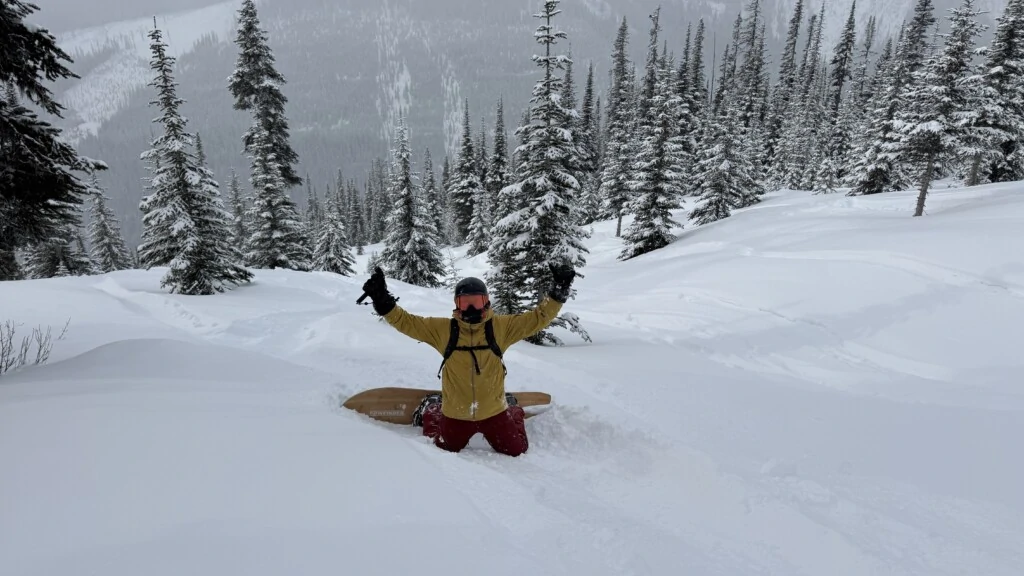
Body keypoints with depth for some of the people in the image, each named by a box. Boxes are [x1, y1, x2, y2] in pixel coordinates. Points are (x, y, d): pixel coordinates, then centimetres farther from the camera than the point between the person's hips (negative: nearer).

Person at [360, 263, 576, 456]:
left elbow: (538, 318, -8)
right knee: (445, 450, 23)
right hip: (456, 413, 0)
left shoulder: (500, 326, -10)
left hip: (494, 411, 0)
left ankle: (515, 414, 45)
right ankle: (430, 412, 51)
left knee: (515, 451, 15)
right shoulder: (443, 329, -10)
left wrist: (558, 292, -17)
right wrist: (383, 302, -22)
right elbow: (406, 322, -9)